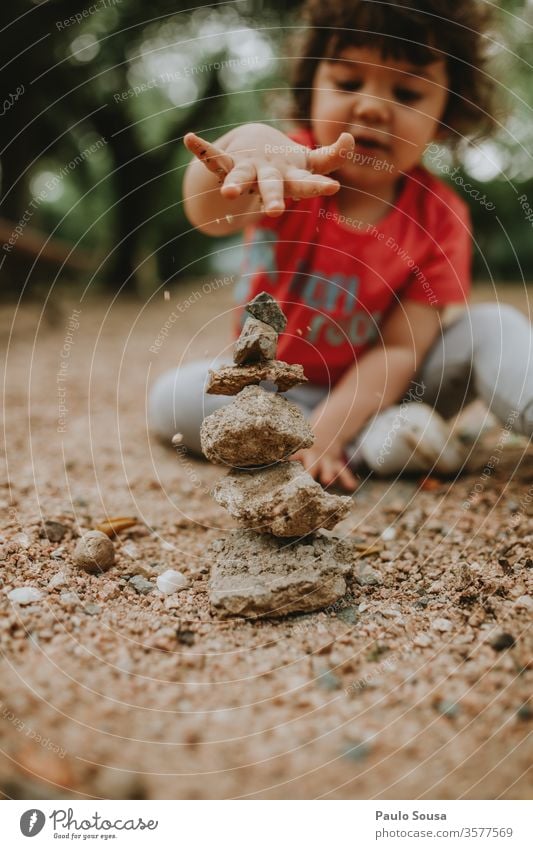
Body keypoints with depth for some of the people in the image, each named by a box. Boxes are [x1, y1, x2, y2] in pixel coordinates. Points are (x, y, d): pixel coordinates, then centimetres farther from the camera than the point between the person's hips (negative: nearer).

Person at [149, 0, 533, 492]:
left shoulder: (440, 218, -13)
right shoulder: (290, 168, -16)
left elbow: (400, 348, -17)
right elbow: (212, 214, -40)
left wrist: (323, 430, -30)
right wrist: (245, 144, -63)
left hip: (377, 391, 0)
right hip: (276, 390, 1)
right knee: (175, 398, -26)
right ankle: (375, 441, -29)